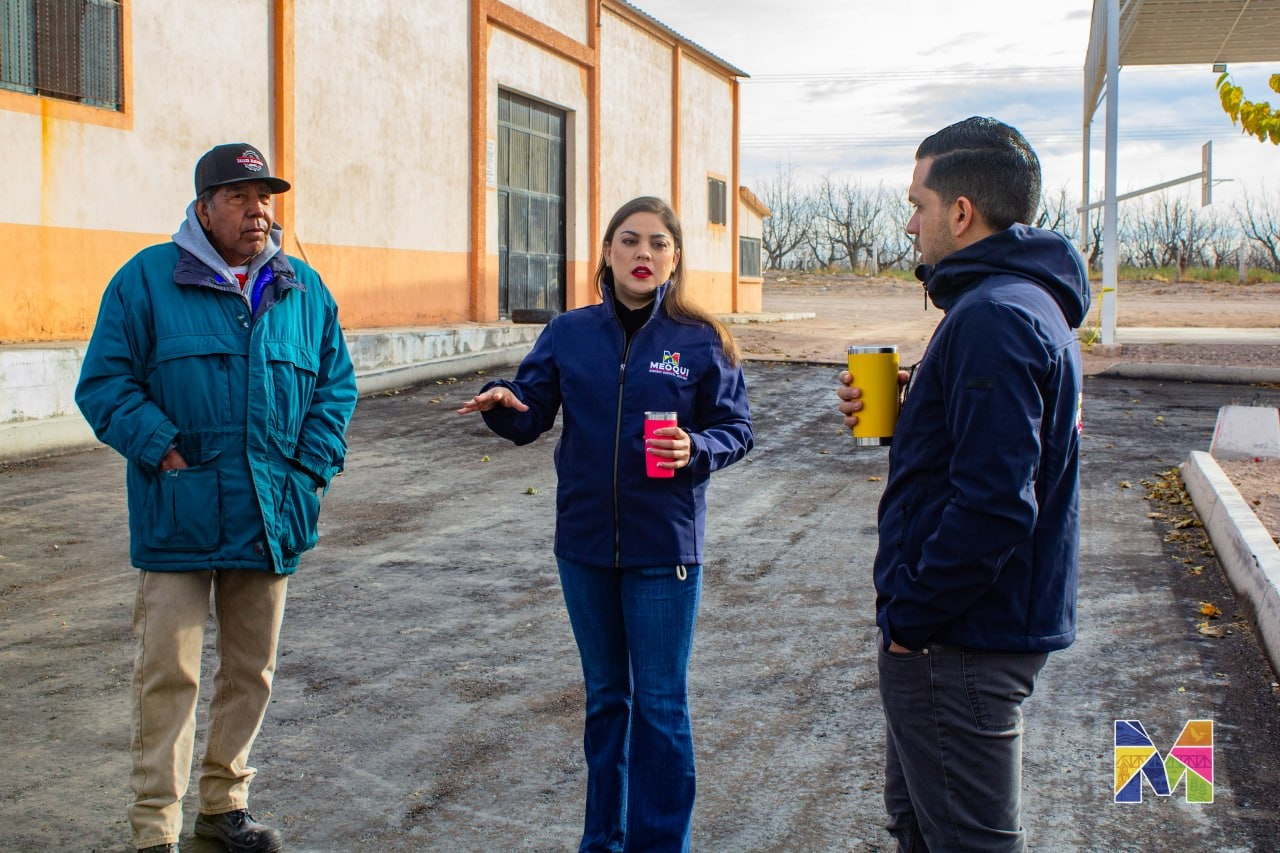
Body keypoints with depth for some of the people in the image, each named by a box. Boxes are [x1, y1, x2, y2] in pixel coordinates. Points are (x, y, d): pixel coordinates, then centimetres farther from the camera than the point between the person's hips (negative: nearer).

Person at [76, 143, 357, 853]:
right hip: (178, 519, -4)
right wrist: (162, 449, -13)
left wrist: (312, 466, 1)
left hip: (270, 519, 4)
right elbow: (104, 382, -3)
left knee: (250, 669, 14)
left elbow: (335, 384, 13)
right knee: (168, 673, -1)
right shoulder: (146, 279, -1)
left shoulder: (304, 289, 10)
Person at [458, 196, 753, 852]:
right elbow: (531, 417, 0)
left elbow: (736, 428, -3)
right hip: (585, 544, 3)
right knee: (604, 696, 18)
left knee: (660, 703, 4)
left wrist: (697, 448, -24)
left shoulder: (701, 340, -6)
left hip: (664, 547, -3)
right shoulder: (569, 333, 2)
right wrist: (502, 404, -22)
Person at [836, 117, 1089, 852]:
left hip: (959, 645, -11)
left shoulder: (993, 318, -23)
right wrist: (902, 410, 5)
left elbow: (991, 507, -29)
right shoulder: (1032, 301, 12)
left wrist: (909, 618, -18)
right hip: (992, 626, 11)